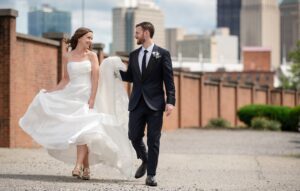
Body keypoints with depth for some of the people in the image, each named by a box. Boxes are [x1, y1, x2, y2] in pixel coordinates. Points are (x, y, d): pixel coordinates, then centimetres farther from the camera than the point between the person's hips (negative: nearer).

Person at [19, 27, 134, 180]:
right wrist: (50, 92, 6)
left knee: (82, 130, -16)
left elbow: (96, 78, -4)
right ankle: (86, 167, 7)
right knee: (76, 131, 1)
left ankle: (78, 167, -25)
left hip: (85, 96, -3)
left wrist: (92, 99, -14)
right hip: (71, 96, 3)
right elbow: (66, 80, 13)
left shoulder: (91, 55, 3)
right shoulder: (68, 57, 9)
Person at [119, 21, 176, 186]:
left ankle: (151, 175, 6)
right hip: (137, 103, 4)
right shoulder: (133, 55, 12)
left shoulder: (162, 54, -2)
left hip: (155, 103, -4)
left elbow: (169, 80, -5)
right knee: (134, 136, 3)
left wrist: (170, 101, -13)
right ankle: (145, 161, 31)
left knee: (153, 140, -1)